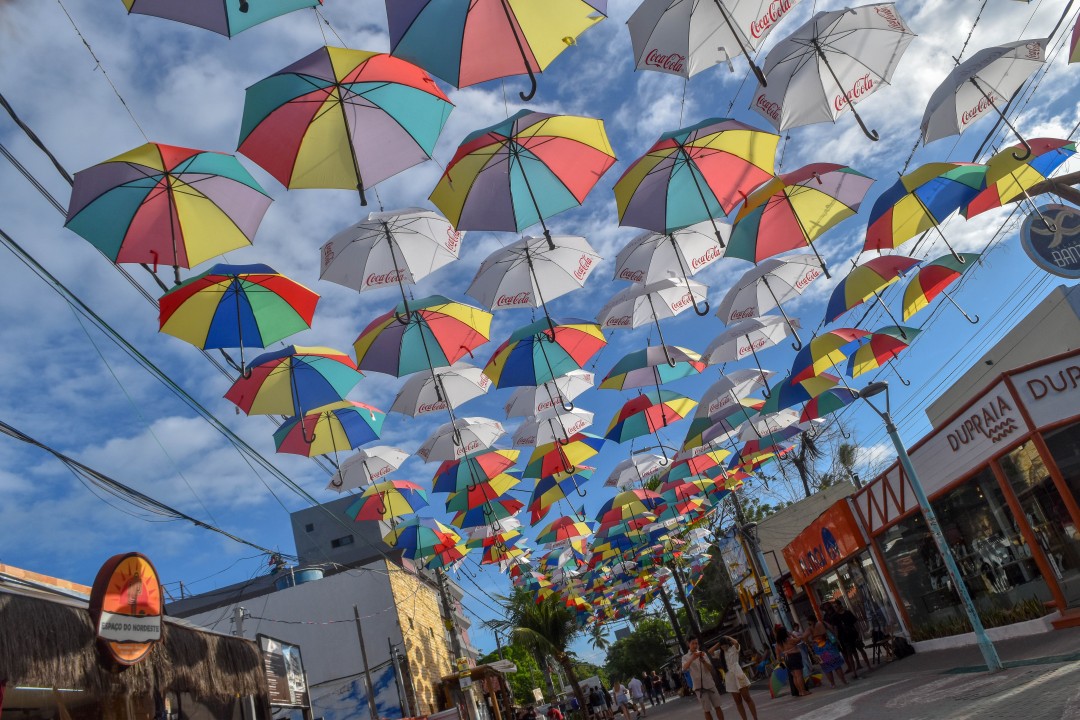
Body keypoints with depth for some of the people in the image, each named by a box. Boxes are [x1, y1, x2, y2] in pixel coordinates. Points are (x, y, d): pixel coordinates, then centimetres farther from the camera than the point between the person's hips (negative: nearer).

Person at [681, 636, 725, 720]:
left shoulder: (703, 654, 7)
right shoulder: (685, 657, 0)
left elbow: (710, 669, 1)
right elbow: (684, 669, -19)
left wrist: (703, 660, -17)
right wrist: (692, 658, -33)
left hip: (710, 684, 2)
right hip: (699, 687, -2)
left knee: (717, 707, 6)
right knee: (706, 710, 2)